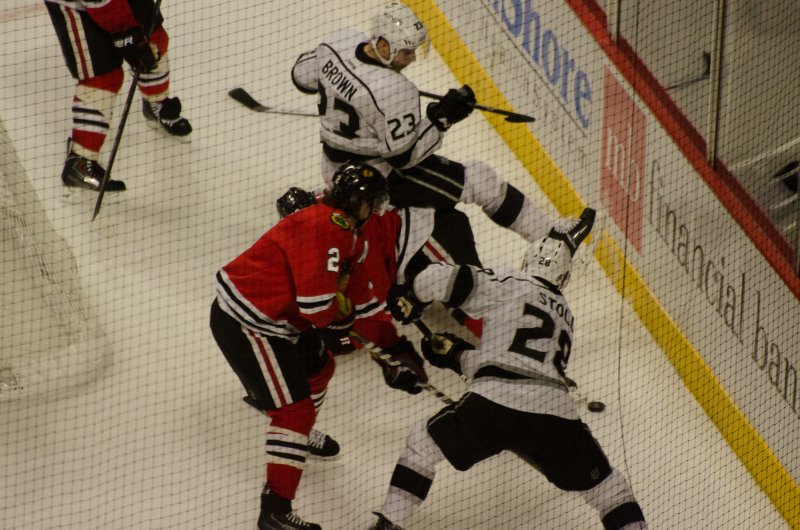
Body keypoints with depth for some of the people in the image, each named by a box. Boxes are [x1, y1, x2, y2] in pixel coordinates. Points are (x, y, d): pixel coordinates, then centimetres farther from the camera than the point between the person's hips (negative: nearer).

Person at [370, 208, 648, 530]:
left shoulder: (508, 286, 12)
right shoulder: (565, 315, 29)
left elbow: (449, 279, -1)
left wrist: (409, 296, 19)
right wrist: (455, 355, 34)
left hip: (494, 405, -3)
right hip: (555, 411, 3)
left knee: (423, 442, 21)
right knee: (602, 483, 20)